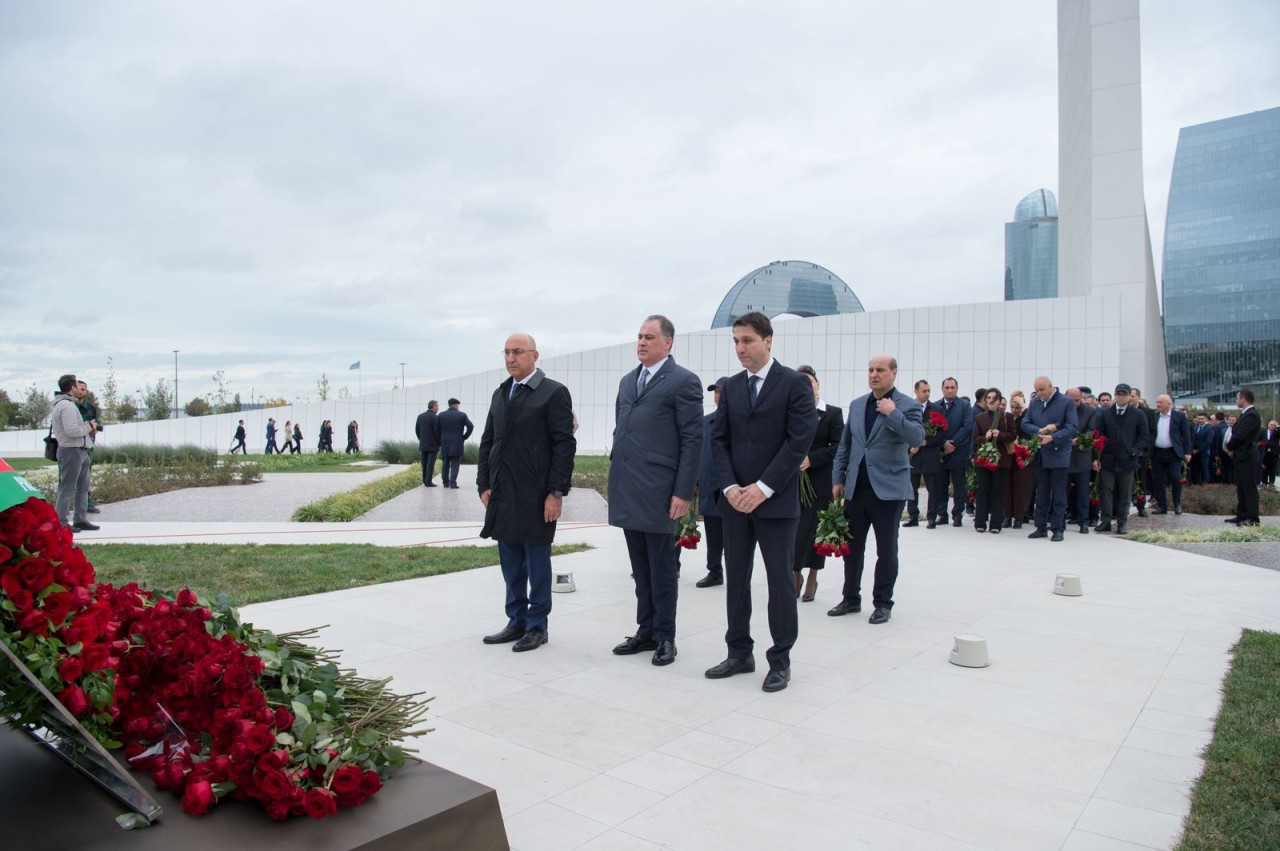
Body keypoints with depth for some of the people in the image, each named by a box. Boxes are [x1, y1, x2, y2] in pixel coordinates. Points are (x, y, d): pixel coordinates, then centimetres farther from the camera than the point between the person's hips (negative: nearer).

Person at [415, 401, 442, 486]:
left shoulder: (420, 416, 6)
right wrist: (440, 443, -2)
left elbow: (417, 430, 9)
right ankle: (428, 482, -7)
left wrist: (421, 440, 17)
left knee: (425, 464, 10)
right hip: (433, 445, -6)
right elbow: (437, 431, -14)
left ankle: (425, 481, 13)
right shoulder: (435, 417, -13)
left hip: (423, 444, 6)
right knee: (430, 463, -4)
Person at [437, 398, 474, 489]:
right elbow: (470, 426, -9)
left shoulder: (441, 415, 5)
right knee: (455, 464, -2)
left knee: (445, 463, 12)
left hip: (444, 443, 3)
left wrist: (440, 440, 11)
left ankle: (445, 482, 16)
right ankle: (453, 482, -11)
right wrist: (464, 437, 0)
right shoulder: (462, 415, -2)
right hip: (457, 444, -3)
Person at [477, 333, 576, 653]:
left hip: (535, 496, -6)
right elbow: (487, 442, 16)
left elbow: (564, 445, -10)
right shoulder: (500, 393, 15)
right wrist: (484, 485, 9)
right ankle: (516, 622, 24)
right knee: (511, 564, 13)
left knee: (537, 563, 4)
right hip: (502, 495, 6)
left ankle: (537, 626, 16)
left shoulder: (554, 392, -6)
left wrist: (556, 492, -14)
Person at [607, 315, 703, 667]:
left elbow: (692, 440, -9)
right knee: (640, 569, 14)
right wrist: (616, 477, 14)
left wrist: (684, 492, -14)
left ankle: (665, 637, 16)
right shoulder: (627, 381, 16)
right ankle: (645, 631, 25)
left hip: (658, 493, -6)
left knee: (661, 569, 4)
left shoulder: (683, 381, -5)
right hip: (627, 492, 6)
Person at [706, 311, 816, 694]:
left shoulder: (795, 383, -5)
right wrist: (729, 486, -7)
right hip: (735, 499, 5)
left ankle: (780, 660, 15)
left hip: (776, 500, -5)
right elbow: (719, 439, 8)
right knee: (736, 578, 10)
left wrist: (763, 488, -16)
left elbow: (799, 440, -12)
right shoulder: (731, 386, 10)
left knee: (779, 581, 3)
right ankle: (740, 653, 22)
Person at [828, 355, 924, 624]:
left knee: (886, 549, 6)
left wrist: (893, 414, -23)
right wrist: (838, 478, 10)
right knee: (852, 546, 11)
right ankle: (851, 599, 24)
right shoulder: (856, 405, 12)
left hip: (888, 488, -5)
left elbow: (917, 438, -19)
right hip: (856, 487, 5)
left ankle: (883, 603, 18)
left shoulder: (908, 405, -4)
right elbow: (844, 445, 15)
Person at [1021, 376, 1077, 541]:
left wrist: (1052, 437, -23)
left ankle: (1057, 528, 7)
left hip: (1058, 455, -5)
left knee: (1058, 495, 1)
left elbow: (1071, 427, -12)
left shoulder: (1066, 402, -6)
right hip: (1040, 455, 5)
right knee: (1041, 494, 9)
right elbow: (1025, 424, 5)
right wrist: (1040, 430, -14)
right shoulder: (1034, 403, 9)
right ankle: (1041, 527, 16)